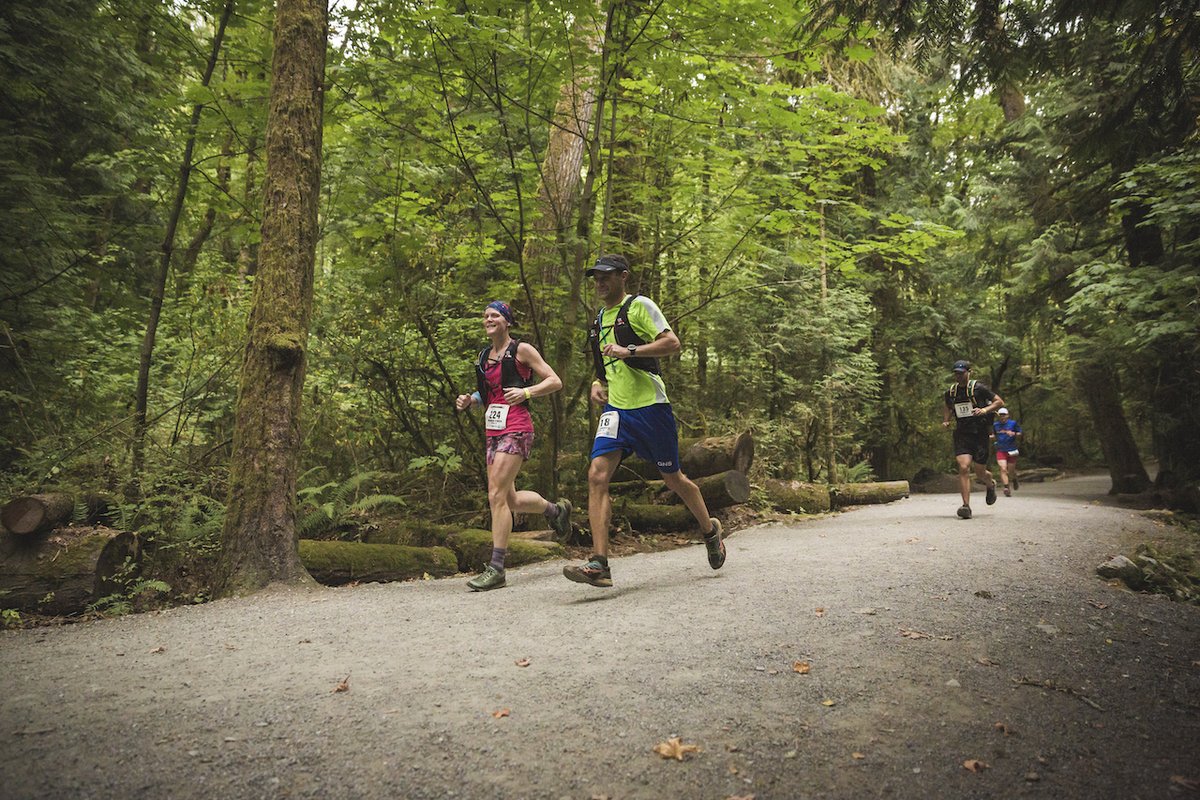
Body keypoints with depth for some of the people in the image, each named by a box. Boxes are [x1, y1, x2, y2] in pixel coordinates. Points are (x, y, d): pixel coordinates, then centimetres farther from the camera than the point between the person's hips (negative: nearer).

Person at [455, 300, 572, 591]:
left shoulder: (521, 349, -2)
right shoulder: (484, 356, 18)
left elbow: (555, 381, -3)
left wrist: (526, 392, -18)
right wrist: (470, 400, 9)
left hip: (516, 428, -8)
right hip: (493, 431, 8)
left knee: (497, 496, -14)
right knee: (510, 500, 10)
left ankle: (496, 569, -10)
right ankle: (556, 509, 37)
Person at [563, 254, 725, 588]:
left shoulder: (639, 306, -3)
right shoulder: (600, 318, 18)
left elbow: (673, 342, -14)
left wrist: (629, 350, -22)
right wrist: (598, 383, 11)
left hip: (649, 407, -6)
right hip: (615, 409, 6)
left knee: (673, 479, 8)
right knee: (597, 476, -14)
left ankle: (710, 531, 36)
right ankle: (599, 565, -15)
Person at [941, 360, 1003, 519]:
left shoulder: (978, 388, -6)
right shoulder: (950, 392, 6)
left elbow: (999, 401, 0)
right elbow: (947, 409, 25)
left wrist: (985, 410, -17)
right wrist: (945, 421, 6)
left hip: (979, 434, -2)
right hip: (961, 435, 2)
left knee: (980, 472, 5)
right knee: (963, 468, -15)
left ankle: (991, 485, 43)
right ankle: (966, 505, -13)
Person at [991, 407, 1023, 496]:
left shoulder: (1013, 423, -1)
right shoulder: (995, 425, 6)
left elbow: (1021, 434, 2)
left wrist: (1013, 434, -17)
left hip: (1012, 451, -1)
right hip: (1000, 451, 1)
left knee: (1011, 470, 7)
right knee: (1003, 469, -14)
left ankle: (1015, 480, 41)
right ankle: (1006, 488, -18)